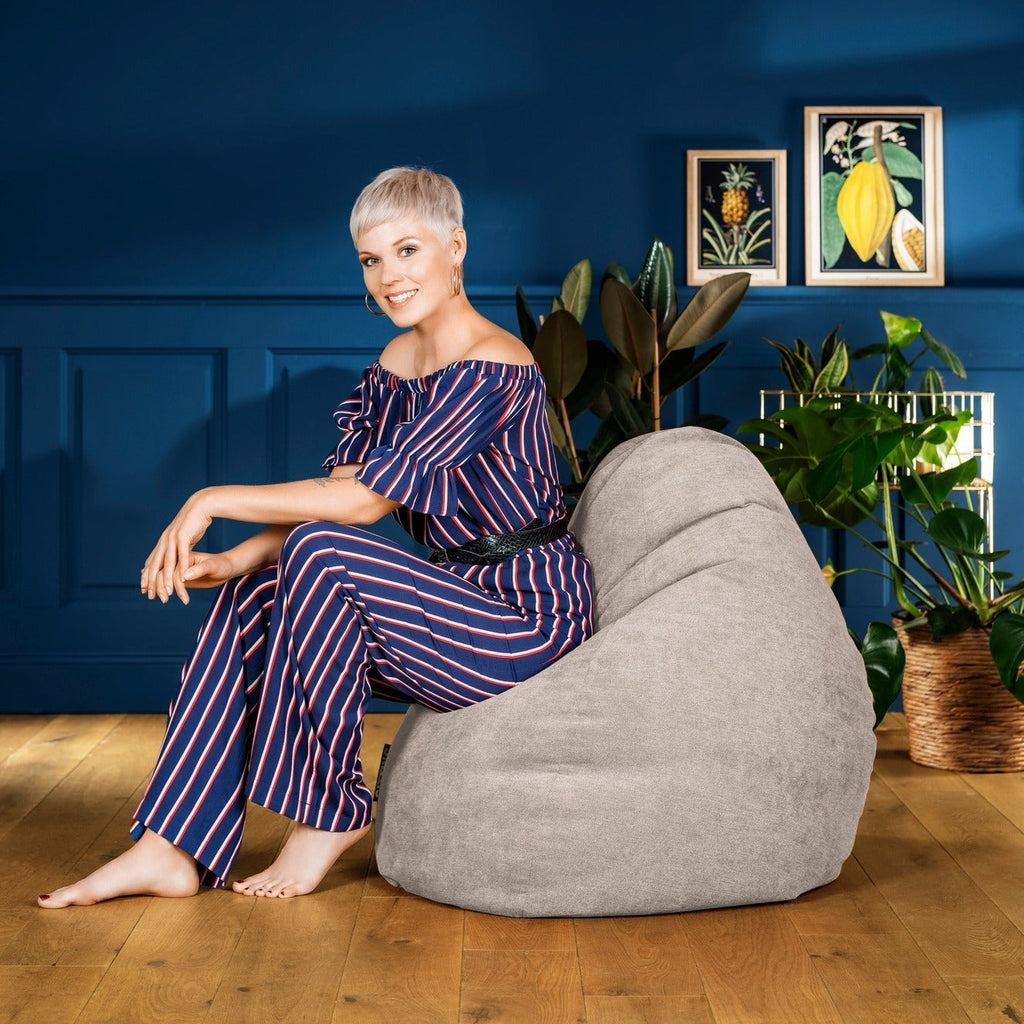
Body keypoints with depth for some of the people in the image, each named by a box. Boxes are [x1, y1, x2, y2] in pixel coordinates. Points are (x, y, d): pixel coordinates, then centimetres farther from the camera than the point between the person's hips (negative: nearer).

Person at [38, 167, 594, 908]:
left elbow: (367, 497, -24)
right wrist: (237, 560, -13)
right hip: (461, 601, 8)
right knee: (253, 598, -5)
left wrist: (215, 501, -18)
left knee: (320, 555, -25)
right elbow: (336, 492, 4)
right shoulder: (394, 363, 9)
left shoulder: (493, 367, -20)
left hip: (533, 619, -8)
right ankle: (172, 850, -5)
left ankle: (331, 813, -10)